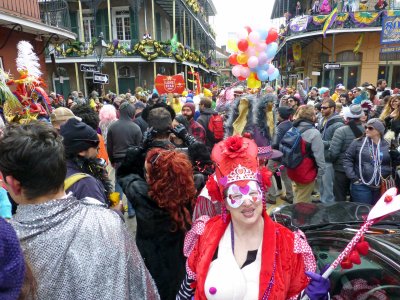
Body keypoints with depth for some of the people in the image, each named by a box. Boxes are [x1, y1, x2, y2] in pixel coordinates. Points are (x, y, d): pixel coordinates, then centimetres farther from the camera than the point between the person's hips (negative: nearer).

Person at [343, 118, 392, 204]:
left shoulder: (387, 146, 4)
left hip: (381, 188, 3)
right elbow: (347, 159, -3)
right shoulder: (358, 142, -3)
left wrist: (388, 178, -2)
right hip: (361, 186, -2)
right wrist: (353, 177, -9)